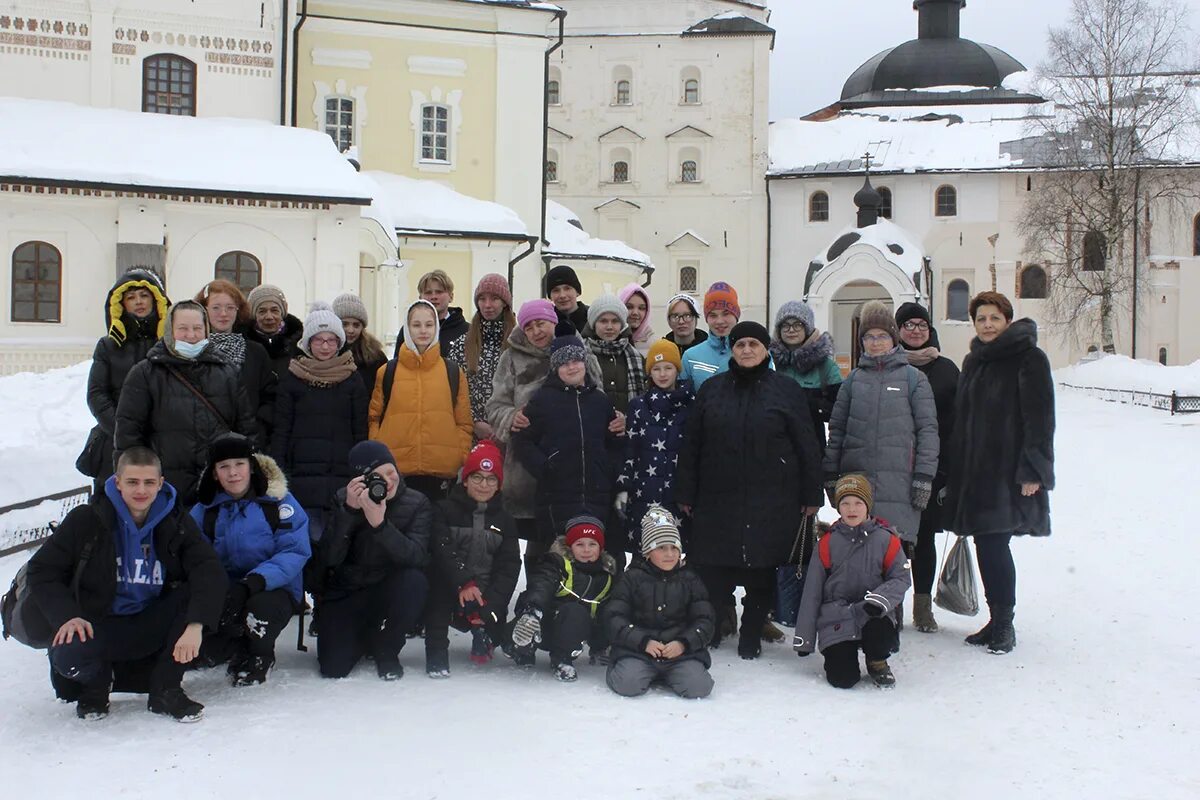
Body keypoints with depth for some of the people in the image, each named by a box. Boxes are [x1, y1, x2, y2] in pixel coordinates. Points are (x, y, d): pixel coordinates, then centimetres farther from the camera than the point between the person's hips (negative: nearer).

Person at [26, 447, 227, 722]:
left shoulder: (176, 523, -3)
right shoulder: (87, 520, -7)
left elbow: (210, 572, -17)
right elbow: (41, 571, -4)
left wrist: (195, 625, -34)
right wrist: (67, 616, -22)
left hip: (153, 629, 2)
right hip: (99, 626, -2)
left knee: (197, 594, -24)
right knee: (67, 655, -34)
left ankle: (166, 690, -11)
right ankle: (97, 682, 6)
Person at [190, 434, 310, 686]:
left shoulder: (278, 500, -7)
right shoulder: (204, 510, 3)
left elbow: (295, 552, -14)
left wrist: (254, 582, -28)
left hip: (275, 591, -2)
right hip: (222, 595, 3)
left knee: (259, 608, -37)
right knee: (204, 648, -23)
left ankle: (260, 656, 0)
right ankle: (240, 653, 16)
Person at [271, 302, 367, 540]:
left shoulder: (352, 378, 8)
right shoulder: (292, 378, 7)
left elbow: (360, 430, 8)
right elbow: (280, 430, 6)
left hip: (343, 474, 1)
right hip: (302, 474, -1)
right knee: (310, 540, -4)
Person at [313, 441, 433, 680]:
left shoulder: (417, 503, -9)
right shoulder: (344, 499, -6)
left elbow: (417, 556, -25)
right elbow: (329, 558, -18)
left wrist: (380, 524, -39)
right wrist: (349, 510, -30)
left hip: (388, 592, 0)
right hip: (344, 594, 0)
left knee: (414, 580, -33)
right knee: (334, 668, -17)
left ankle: (386, 650, -7)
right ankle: (361, 640, 22)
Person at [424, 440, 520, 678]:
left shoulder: (504, 520, 10)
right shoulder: (446, 510, 1)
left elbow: (509, 565, -1)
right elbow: (441, 551, -15)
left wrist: (491, 602, -17)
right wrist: (463, 584, -29)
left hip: (487, 596, 2)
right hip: (449, 593, -2)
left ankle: (482, 633, 18)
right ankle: (437, 650, -22)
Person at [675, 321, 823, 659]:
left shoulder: (786, 389, 2)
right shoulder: (712, 389, 8)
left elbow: (806, 445, 2)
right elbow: (691, 444, 9)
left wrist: (811, 495, -1)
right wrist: (685, 493, 6)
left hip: (770, 501, -1)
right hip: (718, 499, 2)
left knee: (761, 573, 4)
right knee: (711, 569, 2)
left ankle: (751, 637, 20)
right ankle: (709, 630, 23)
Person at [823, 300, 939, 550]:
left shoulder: (914, 377, 6)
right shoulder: (854, 378, 14)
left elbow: (928, 428, 2)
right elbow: (836, 427, 14)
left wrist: (924, 477, -5)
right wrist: (830, 474, 7)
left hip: (899, 481, -2)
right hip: (855, 478, 3)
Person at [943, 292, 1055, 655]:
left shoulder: (1028, 359, -7)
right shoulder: (973, 362, 15)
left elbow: (1040, 418, -12)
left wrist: (1032, 471, -17)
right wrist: (955, 471, 15)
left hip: (1010, 473, -7)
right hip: (975, 471, 7)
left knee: (994, 544, -8)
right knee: (985, 545, 8)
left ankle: (1004, 625, 6)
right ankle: (997, 622, 18)